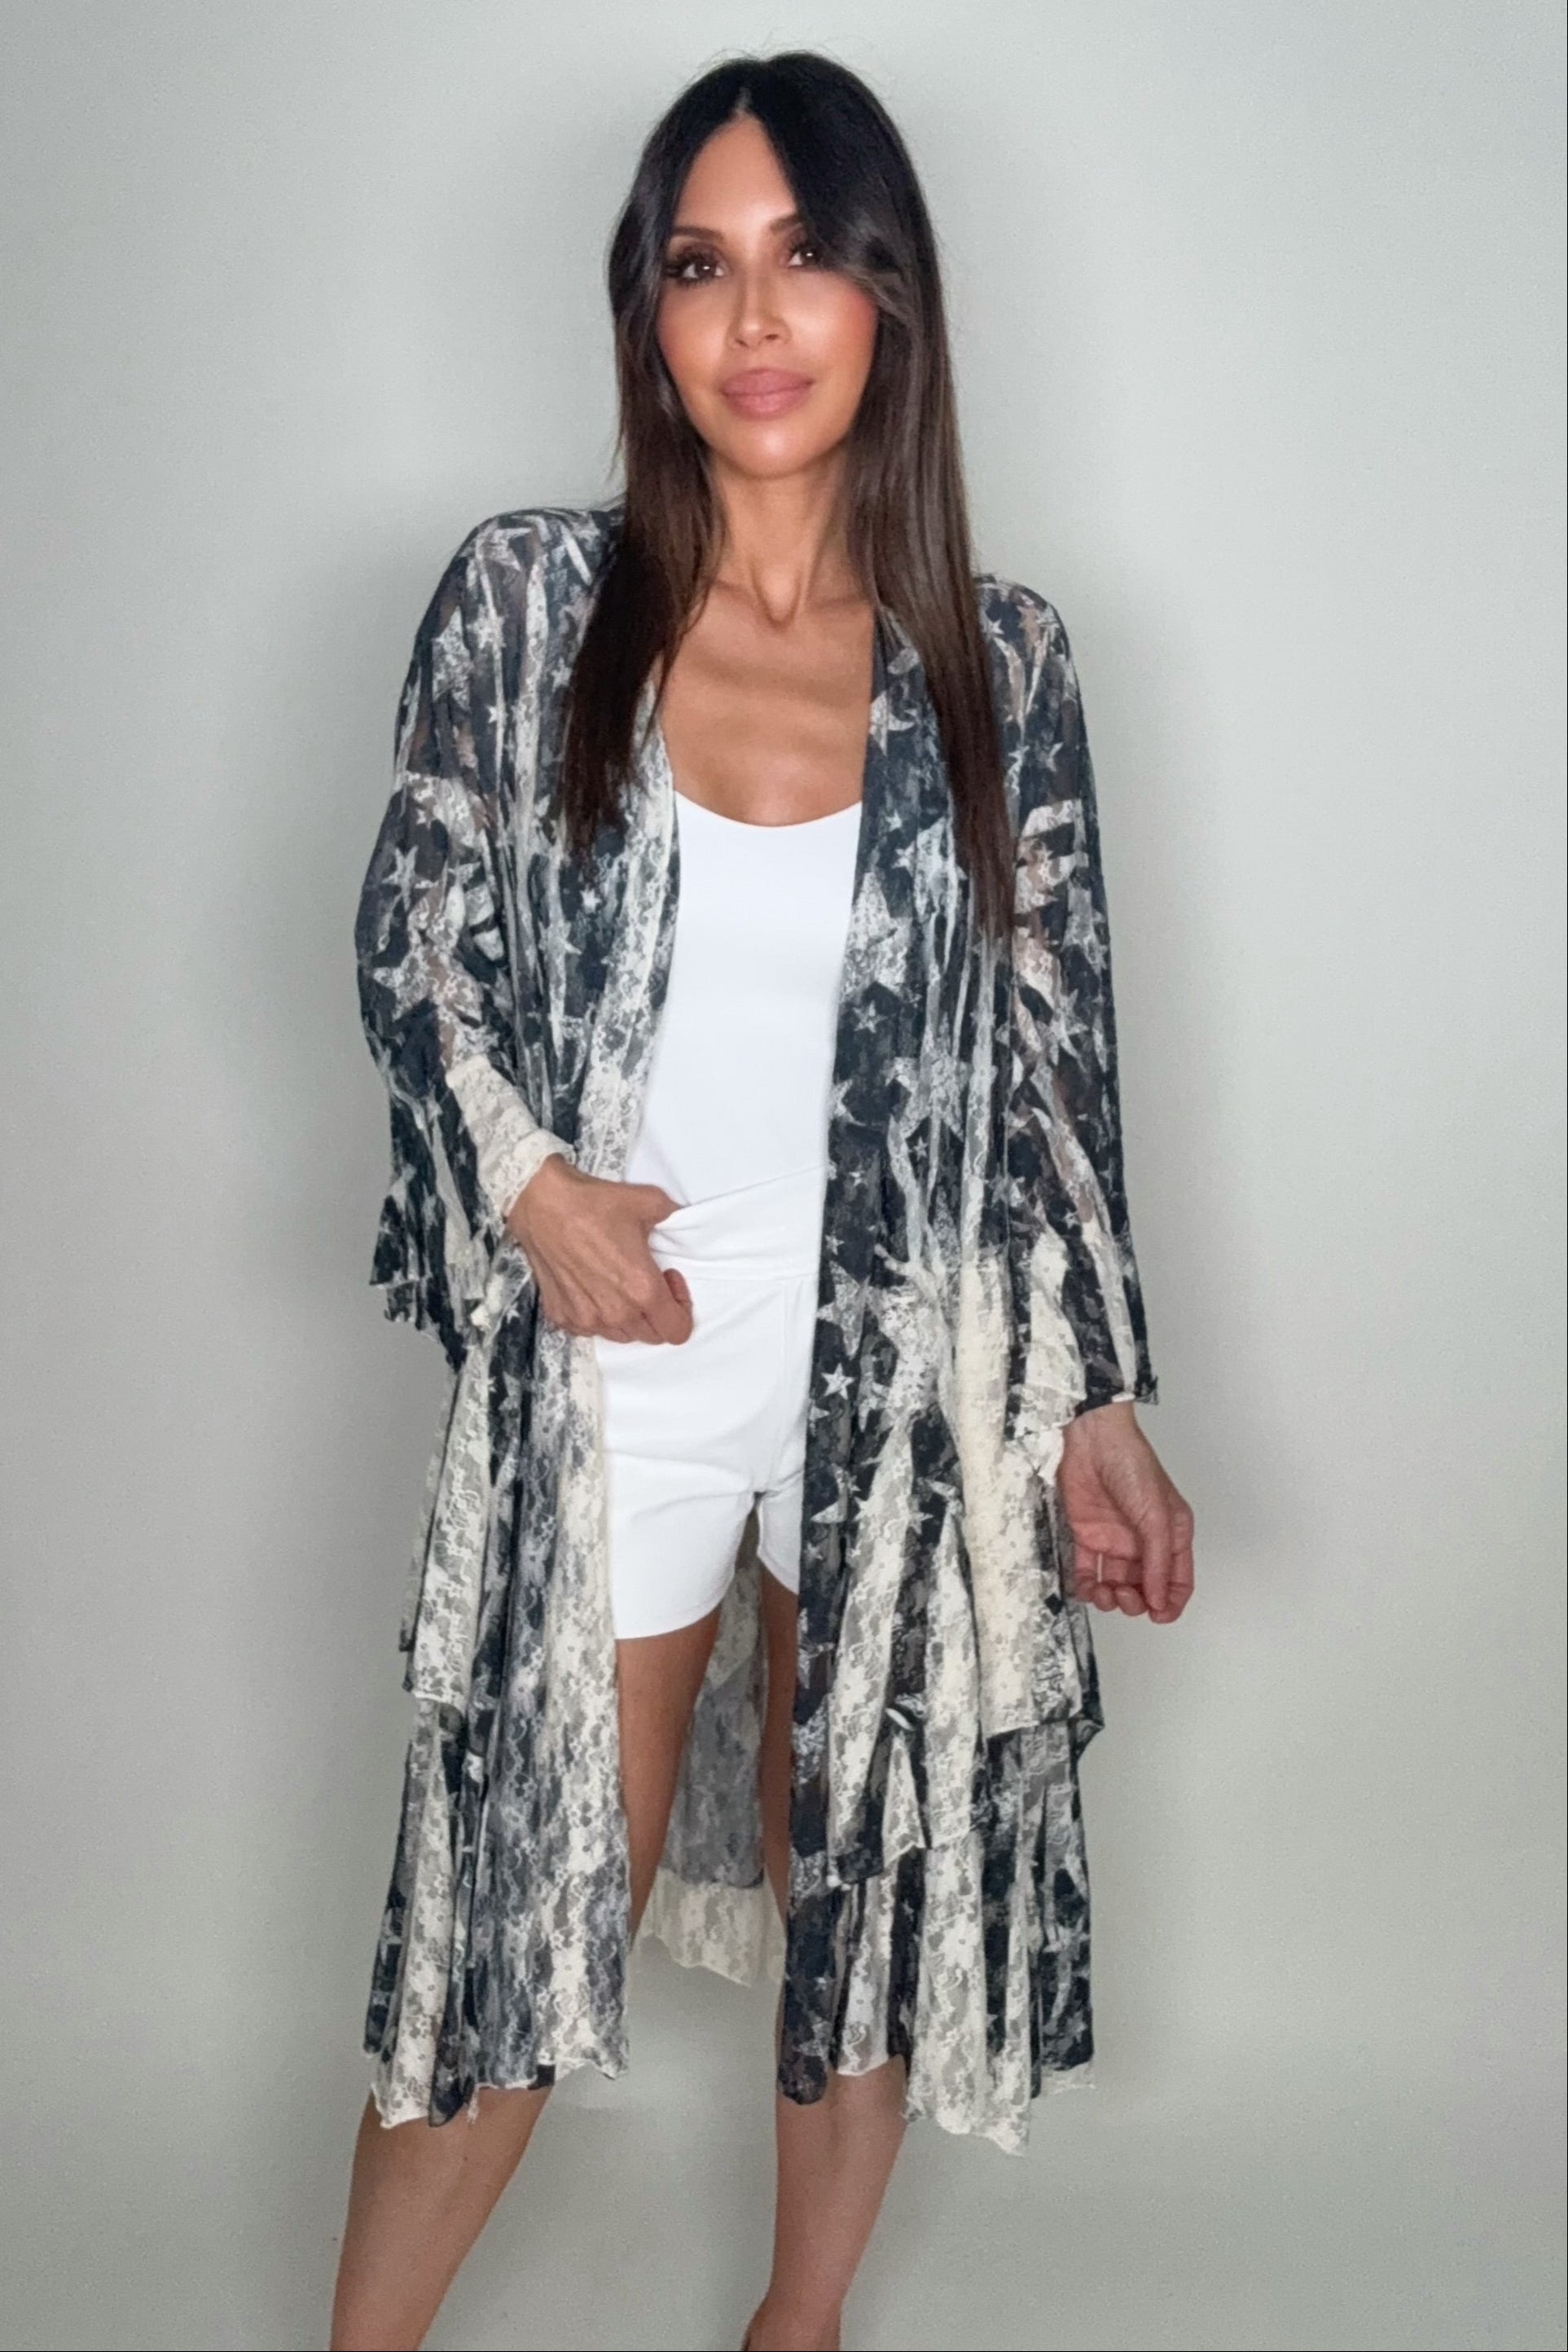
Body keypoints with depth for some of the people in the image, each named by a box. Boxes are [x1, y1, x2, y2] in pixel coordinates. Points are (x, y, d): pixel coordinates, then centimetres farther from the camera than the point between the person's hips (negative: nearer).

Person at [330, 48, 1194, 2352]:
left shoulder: (1000, 661, -2)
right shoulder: (526, 602, -4)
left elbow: (1054, 1050, 2)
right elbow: (411, 936, 3)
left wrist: (1098, 1408, 1)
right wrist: (530, 1181, -13)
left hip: (910, 1378, 2)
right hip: (612, 1366, -1)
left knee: (871, 1874, 15)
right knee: (534, 1886, 8)